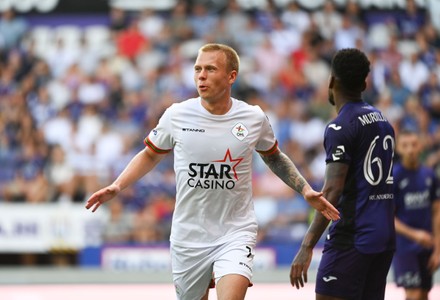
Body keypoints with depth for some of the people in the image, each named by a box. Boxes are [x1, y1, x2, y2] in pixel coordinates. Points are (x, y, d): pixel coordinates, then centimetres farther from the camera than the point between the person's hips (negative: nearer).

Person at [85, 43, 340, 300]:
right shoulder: (176, 115, -6)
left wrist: (306, 190, 7)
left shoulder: (254, 118, -4)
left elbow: (273, 156, 16)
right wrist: (117, 187, -1)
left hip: (236, 233, -2)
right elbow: (150, 155, 11)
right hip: (188, 237, 2)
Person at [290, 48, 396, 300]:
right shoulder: (383, 121, 14)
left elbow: (332, 192, -20)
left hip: (351, 238, -8)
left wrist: (307, 247, -23)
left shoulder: (340, 128, -12)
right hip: (385, 236, 9)